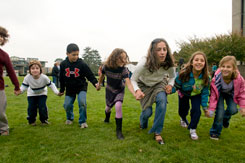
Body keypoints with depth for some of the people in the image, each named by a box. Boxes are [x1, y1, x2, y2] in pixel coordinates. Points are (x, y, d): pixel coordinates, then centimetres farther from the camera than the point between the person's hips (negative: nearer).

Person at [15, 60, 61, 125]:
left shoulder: (44, 77, -33)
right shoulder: (27, 78, -30)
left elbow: (51, 85, -21)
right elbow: (24, 86, -18)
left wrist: (57, 92, -31)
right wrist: (20, 91, -41)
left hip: (42, 93, -1)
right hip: (32, 94, 1)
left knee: (42, 107, -11)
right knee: (31, 107, -4)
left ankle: (44, 120, 14)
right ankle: (31, 120, 22)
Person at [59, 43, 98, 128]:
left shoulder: (82, 64, -15)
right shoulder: (63, 64, -6)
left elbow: (90, 75, -14)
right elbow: (61, 78, 6)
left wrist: (95, 83, -32)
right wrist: (62, 90, 13)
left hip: (81, 87, -3)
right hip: (70, 88, 3)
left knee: (82, 102, -21)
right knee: (67, 105, 1)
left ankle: (82, 121, 0)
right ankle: (70, 118, 34)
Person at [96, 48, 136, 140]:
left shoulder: (123, 70, -30)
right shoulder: (106, 67, -23)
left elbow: (128, 84, -40)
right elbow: (102, 75, 0)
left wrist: (135, 94, -57)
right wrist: (99, 84, 15)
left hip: (119, 90, -2)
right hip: (109, 90, 2)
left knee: (118, 106, -25)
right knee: (108, 106, 18)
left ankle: (119, 130, -11)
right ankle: (107, 118, 57)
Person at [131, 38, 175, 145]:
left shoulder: (168, 63, -24)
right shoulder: (144, 63, -35)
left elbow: (172, 77, -2)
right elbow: (133, 80, -22)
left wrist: (170, 84, -24)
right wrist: (137, 90, -42)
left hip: (159, 84, 2)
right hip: (144, 85, -2)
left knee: (162, 100, -29)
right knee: (147, 112, -11)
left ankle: (157, 132, -12)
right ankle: (143, 124, 32)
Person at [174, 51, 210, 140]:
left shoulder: (205, 77, -29)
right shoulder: (184, 73, -36)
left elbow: (205, 93, -15)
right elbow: (176, 85, -23)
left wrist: (205, 107, -13)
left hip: (196, 95, 1)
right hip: (184, 93, 0)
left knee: (196, 110, -18)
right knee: (182, 111, 13)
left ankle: (192, 129, 7)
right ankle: (183, 119, 53)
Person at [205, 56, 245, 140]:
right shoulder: (216, 78, -35)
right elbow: (213, 95, -24)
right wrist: (211, 109, -24)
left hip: (230, 94, 2)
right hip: (219, 93, -2)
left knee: (233, 110, -16)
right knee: (220, 112, -14)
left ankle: (225, 118, 23)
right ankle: (215, 132, 6)